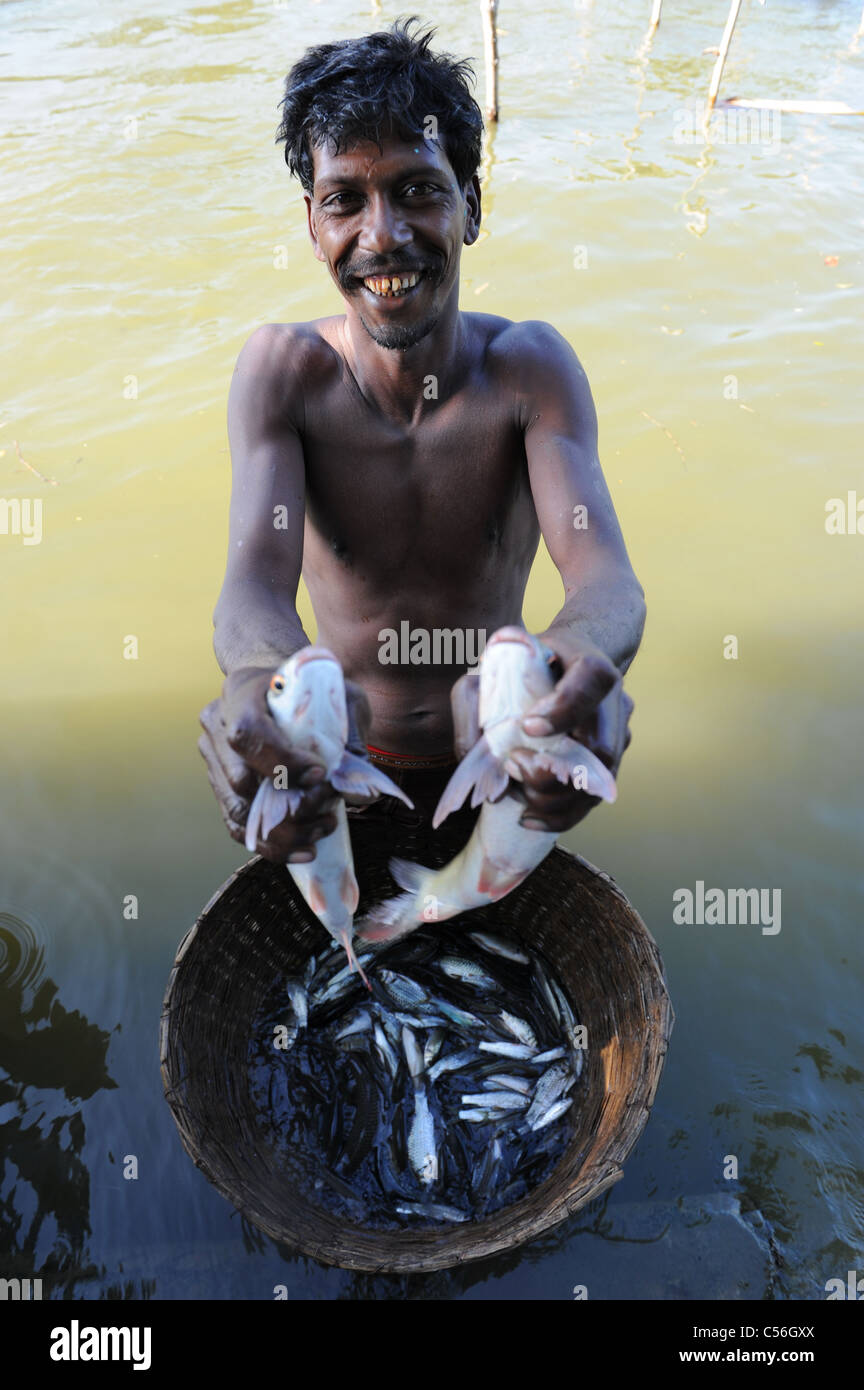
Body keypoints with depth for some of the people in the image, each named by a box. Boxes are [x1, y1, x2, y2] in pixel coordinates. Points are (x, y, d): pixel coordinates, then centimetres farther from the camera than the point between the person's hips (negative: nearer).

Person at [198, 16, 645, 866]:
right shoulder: (282, 369, -16)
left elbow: (606, 575, -29)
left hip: (500, 759, 1)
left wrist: (584, 657, -56)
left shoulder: (531, 366, -15)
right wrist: (264, 680, -56)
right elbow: (256, 580, -29)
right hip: (341, 764, 0)